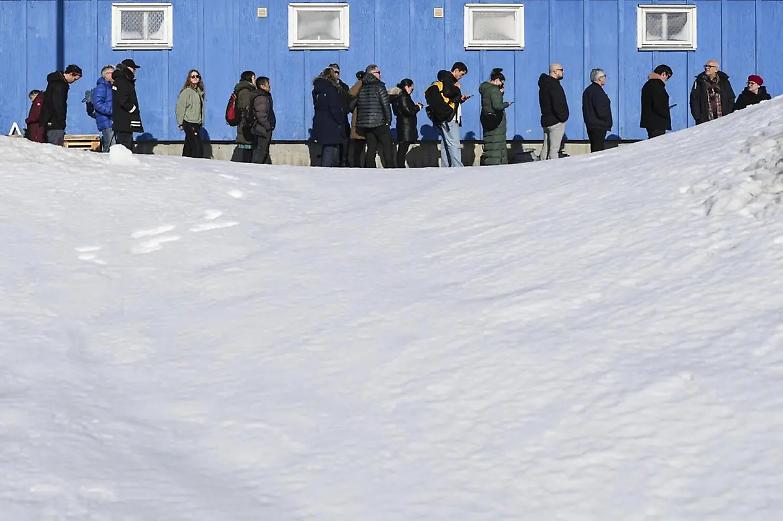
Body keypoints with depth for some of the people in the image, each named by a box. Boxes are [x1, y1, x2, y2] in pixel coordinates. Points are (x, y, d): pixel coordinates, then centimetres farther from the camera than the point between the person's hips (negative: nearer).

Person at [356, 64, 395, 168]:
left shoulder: (361, 87, 10)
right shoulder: (379, 85, -8)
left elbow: (357, 105, 14)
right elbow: (386, 104, -12)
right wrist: (388, 120, -4)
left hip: (364, 123, 6)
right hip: (379, 123, -6)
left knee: (371, 149, 9)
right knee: (388, 149, -1)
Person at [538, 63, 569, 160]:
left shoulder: (544, 84, 14)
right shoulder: (554, 85, -16)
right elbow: (557, 105, -23)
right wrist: (563, 117, -11)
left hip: (545, 121, 10)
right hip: (556, 122, -10)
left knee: (545, 148, 14)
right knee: (554, 150, -9)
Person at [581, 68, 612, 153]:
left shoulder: (588, 90, 14)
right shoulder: (597, 91, -16)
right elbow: (600, 111, -21)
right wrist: (608, 121, -5)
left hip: (590, 126, 10)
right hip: (598, 126, -10)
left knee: (594, 150, 14)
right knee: (599, 151, -10)